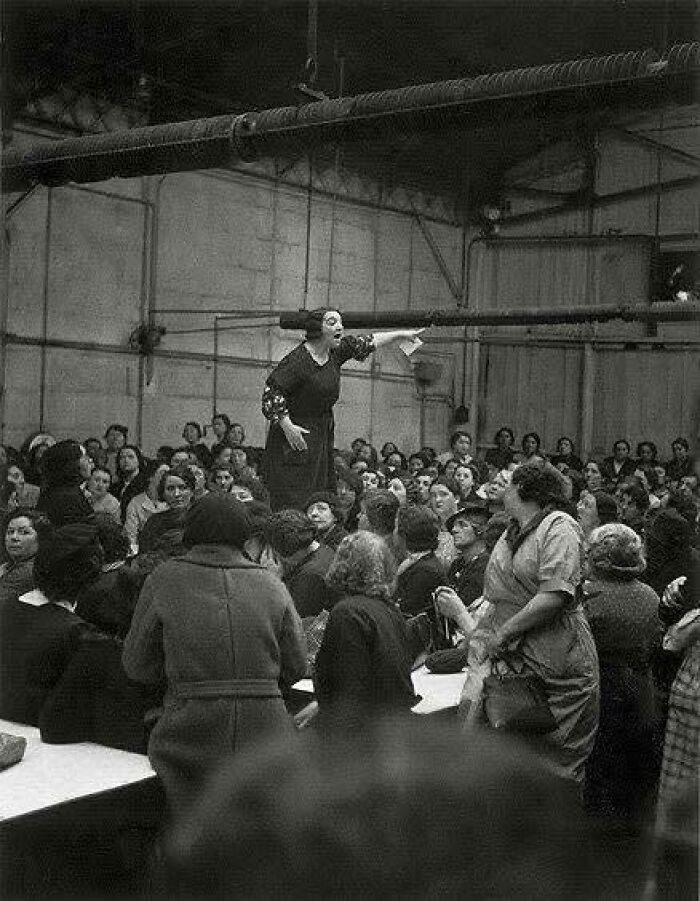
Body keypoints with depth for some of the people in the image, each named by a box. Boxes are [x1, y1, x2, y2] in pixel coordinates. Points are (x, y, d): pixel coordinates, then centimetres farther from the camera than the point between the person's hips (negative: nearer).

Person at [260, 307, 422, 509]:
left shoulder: (336, 351, 4)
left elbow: (367, 343, 19)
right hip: (295, 433, -8)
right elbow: (272, 390, -19)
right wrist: (287, 426, -22)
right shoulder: (299, 359, -18)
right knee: (293, 502, -9)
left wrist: (401, 335, 21)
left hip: (323, 434, 8)